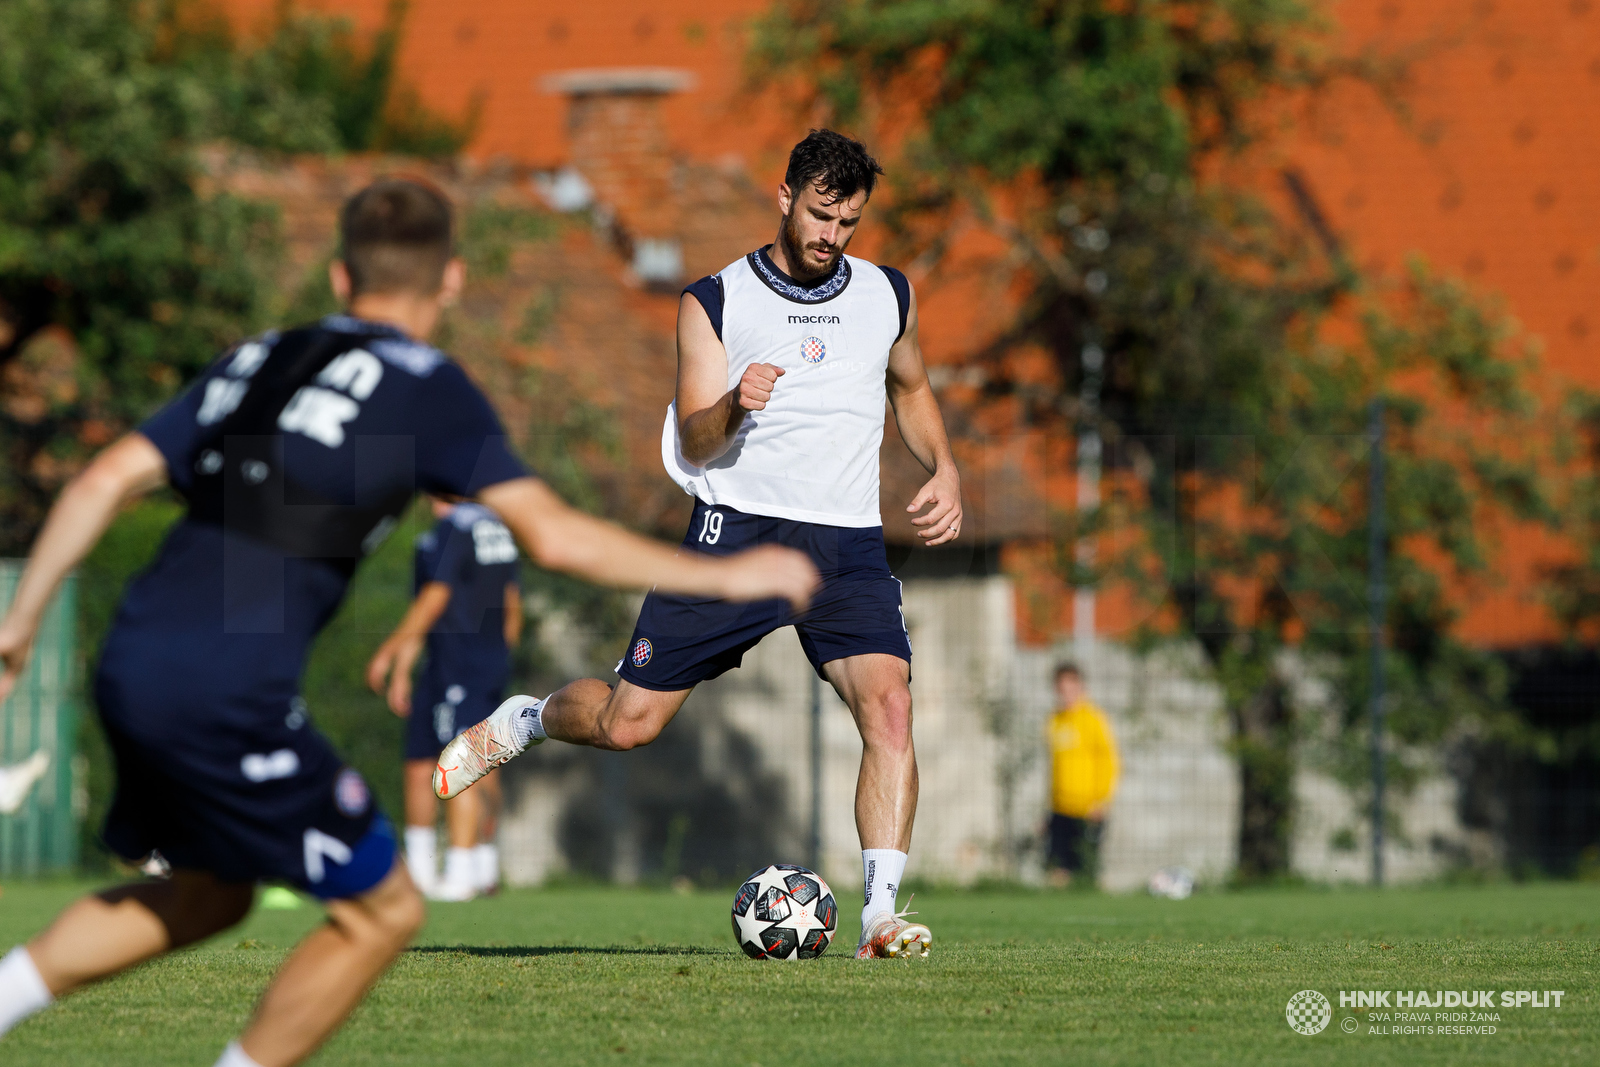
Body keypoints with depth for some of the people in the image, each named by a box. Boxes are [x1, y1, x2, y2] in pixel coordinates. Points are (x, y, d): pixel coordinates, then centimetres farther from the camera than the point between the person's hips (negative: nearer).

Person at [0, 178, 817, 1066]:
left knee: (208, 893, 28)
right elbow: (551, 534, -8)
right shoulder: (426, 388, 1)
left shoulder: (260, 359, 19)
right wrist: (722, 577, 0)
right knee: (381, 911, 7)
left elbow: (105, 480, 14)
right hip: (229, 694, -7)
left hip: (131, 669, 7)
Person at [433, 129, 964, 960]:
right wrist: (733, 408, -26)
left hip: (849, 545, 2)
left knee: (889, 706, -21)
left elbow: (911, 387, 30)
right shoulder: (714, 302, 1)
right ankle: (524, 720, 33)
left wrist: (944, 468, 13)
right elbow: (693, 445, -4)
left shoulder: (887, 296, 11)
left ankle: (881, 915, -21)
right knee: (627, 724, -1)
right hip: (736, 528, -2)